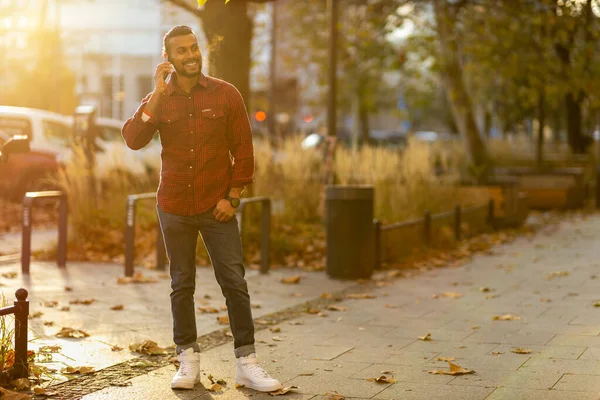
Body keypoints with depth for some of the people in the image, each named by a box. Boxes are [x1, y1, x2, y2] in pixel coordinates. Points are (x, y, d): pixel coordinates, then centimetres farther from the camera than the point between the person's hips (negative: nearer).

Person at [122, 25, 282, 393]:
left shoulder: (226, 94, -2)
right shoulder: (157, 100, 3)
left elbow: (243, 149, -1)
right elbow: (134, 140, -13)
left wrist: (233, 197, -7)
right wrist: (158, 93, -19)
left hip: (217, 207, -2)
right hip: (174, 208, 2)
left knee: (235, 283, -5)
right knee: (182, 285, 9)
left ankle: (247, 362, 0)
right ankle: (188, 360, 18)